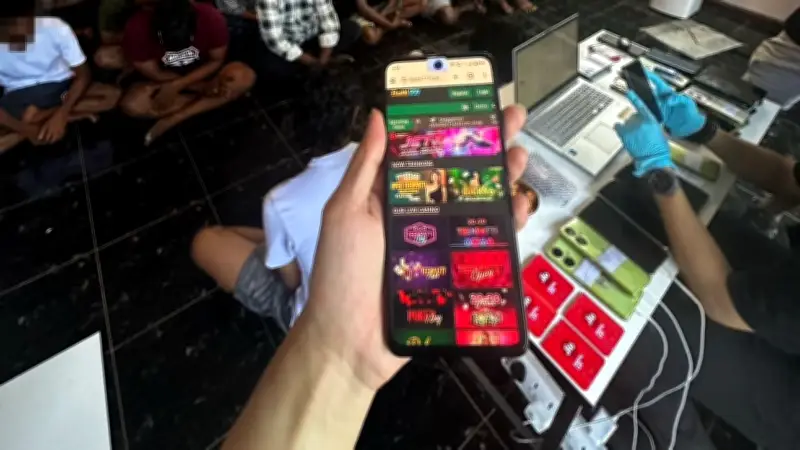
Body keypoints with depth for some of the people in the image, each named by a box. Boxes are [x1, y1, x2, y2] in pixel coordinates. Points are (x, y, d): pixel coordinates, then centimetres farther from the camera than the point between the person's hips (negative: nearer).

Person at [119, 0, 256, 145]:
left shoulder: (211, 18, -28)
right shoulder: (137, 29, -27)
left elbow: (216, 60, -17)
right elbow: (154, 74, -16)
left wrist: (176, 86, -27)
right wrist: (206, 87, -28)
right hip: (164, 82, -1)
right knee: (131, 104, -27)